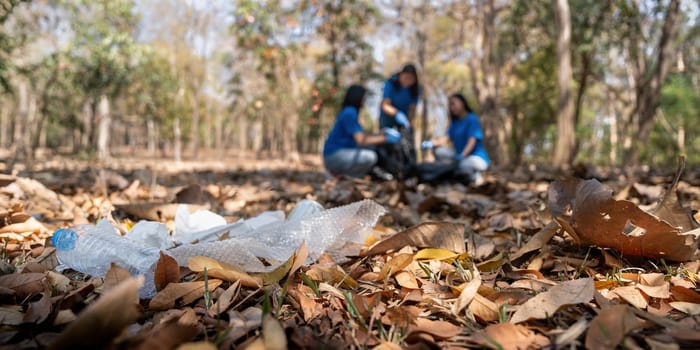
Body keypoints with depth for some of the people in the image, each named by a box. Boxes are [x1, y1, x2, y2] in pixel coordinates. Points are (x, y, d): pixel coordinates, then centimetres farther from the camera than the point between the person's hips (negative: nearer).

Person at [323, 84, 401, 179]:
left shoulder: (350, 112, 12)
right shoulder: (349, 113, -17)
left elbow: (362, 136, 14)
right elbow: (361, 140, -22)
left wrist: (380, 134, 5)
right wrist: (385, 139, -17)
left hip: (341, 152, 10)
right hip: (335, 156, -10)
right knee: (371, 156, -27)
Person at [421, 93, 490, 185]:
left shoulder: (472, 119, -9)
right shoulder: (455, 122, 12)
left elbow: (472, 141, -21)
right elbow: (447, 138, -2)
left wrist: (462, 155, -37)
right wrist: (431, 143, -21)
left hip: (477, 158, -7)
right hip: (460, 156, 7)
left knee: (463, 165, -39)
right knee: (438, 151, -10)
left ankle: (475, 175, -3)